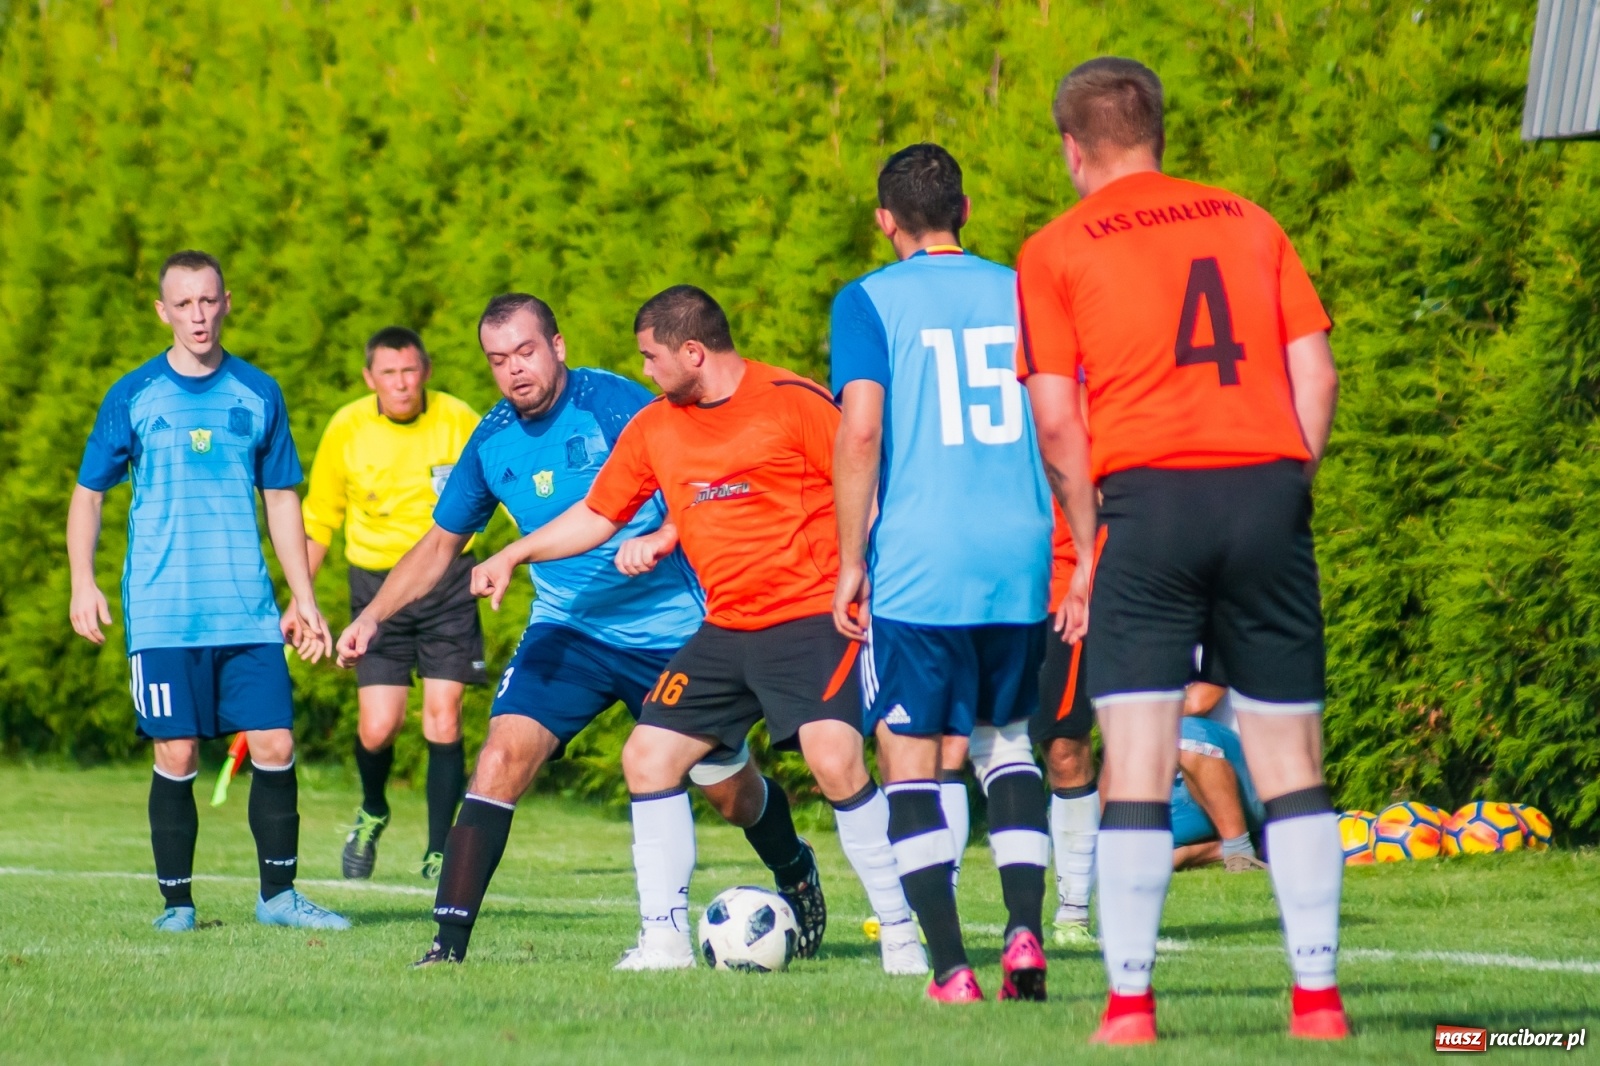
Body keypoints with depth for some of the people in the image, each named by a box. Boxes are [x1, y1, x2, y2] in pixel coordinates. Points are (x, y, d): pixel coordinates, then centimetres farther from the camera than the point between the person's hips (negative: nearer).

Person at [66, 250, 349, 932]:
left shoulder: (257, 395, 8)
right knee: (177, 756, -4)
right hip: (161, 614, -2)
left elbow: (281, 499, 14)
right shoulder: (133, 396, 3)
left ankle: (278, 895, 9)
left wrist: (304, 598, 11)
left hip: (248, 613, 2)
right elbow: (88, 493, 9)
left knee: (275, 746, -4)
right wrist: (83, 584, -3)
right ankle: (176, 901, 9)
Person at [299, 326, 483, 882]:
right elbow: (318, 520, 9)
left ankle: (438, 852, 3)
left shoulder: (459, 421, -8)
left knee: (443, 720, -8)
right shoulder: (346, 429, -4)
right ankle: (372, 813, 26)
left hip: (448, 582, 0)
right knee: (378, 727, -7)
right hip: (377, 582, 1)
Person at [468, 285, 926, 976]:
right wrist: (514, 555, 10)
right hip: (725, 629, 7)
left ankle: (900, 936, -13)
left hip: (811, 618, -7)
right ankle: (664, 939, 6)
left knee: (834, 760, -23)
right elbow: (596, 514, 19)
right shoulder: (653, 428, 10)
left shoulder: (794, 403, -8)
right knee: (647, 756, -2)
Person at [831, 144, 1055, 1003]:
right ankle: (1025, 933, 5)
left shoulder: (868, 301, -1)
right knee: (1007, 742, 20)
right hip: (1022, 562, 4)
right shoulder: (1025, 292, 10)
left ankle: (950, 968, -5)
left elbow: (861, 431, -12)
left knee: (910, 762, 3)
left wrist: (850, 562, -6)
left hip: (916, 571, -4)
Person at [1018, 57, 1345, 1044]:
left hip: (1150, 493, -2)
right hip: (1268, 488, 3)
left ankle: (1130, 1001, -7)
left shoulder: (1056, 251, 6)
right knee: (1290, 753, 7)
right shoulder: (1249, 223, 15)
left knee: (1137, 759, -2)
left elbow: (1056, 420, 1)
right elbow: (1316, 373, 9)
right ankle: (1318, 996, 5)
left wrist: (1088, 550, 8)